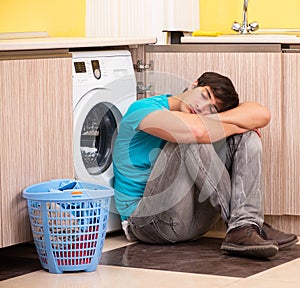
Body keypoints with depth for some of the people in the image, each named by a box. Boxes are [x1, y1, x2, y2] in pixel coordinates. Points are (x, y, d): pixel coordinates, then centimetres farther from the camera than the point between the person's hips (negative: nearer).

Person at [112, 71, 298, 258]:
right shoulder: (143, 109, -10)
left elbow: (261, 114, -7)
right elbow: (197, 130, -31)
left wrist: (209, 120, -17)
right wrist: (236, 126, -12)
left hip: (194, 222, 6)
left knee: (246, 135, -6)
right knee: (191, 140, -27)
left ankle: (243, 229, -26)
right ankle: (242, 222, -24)